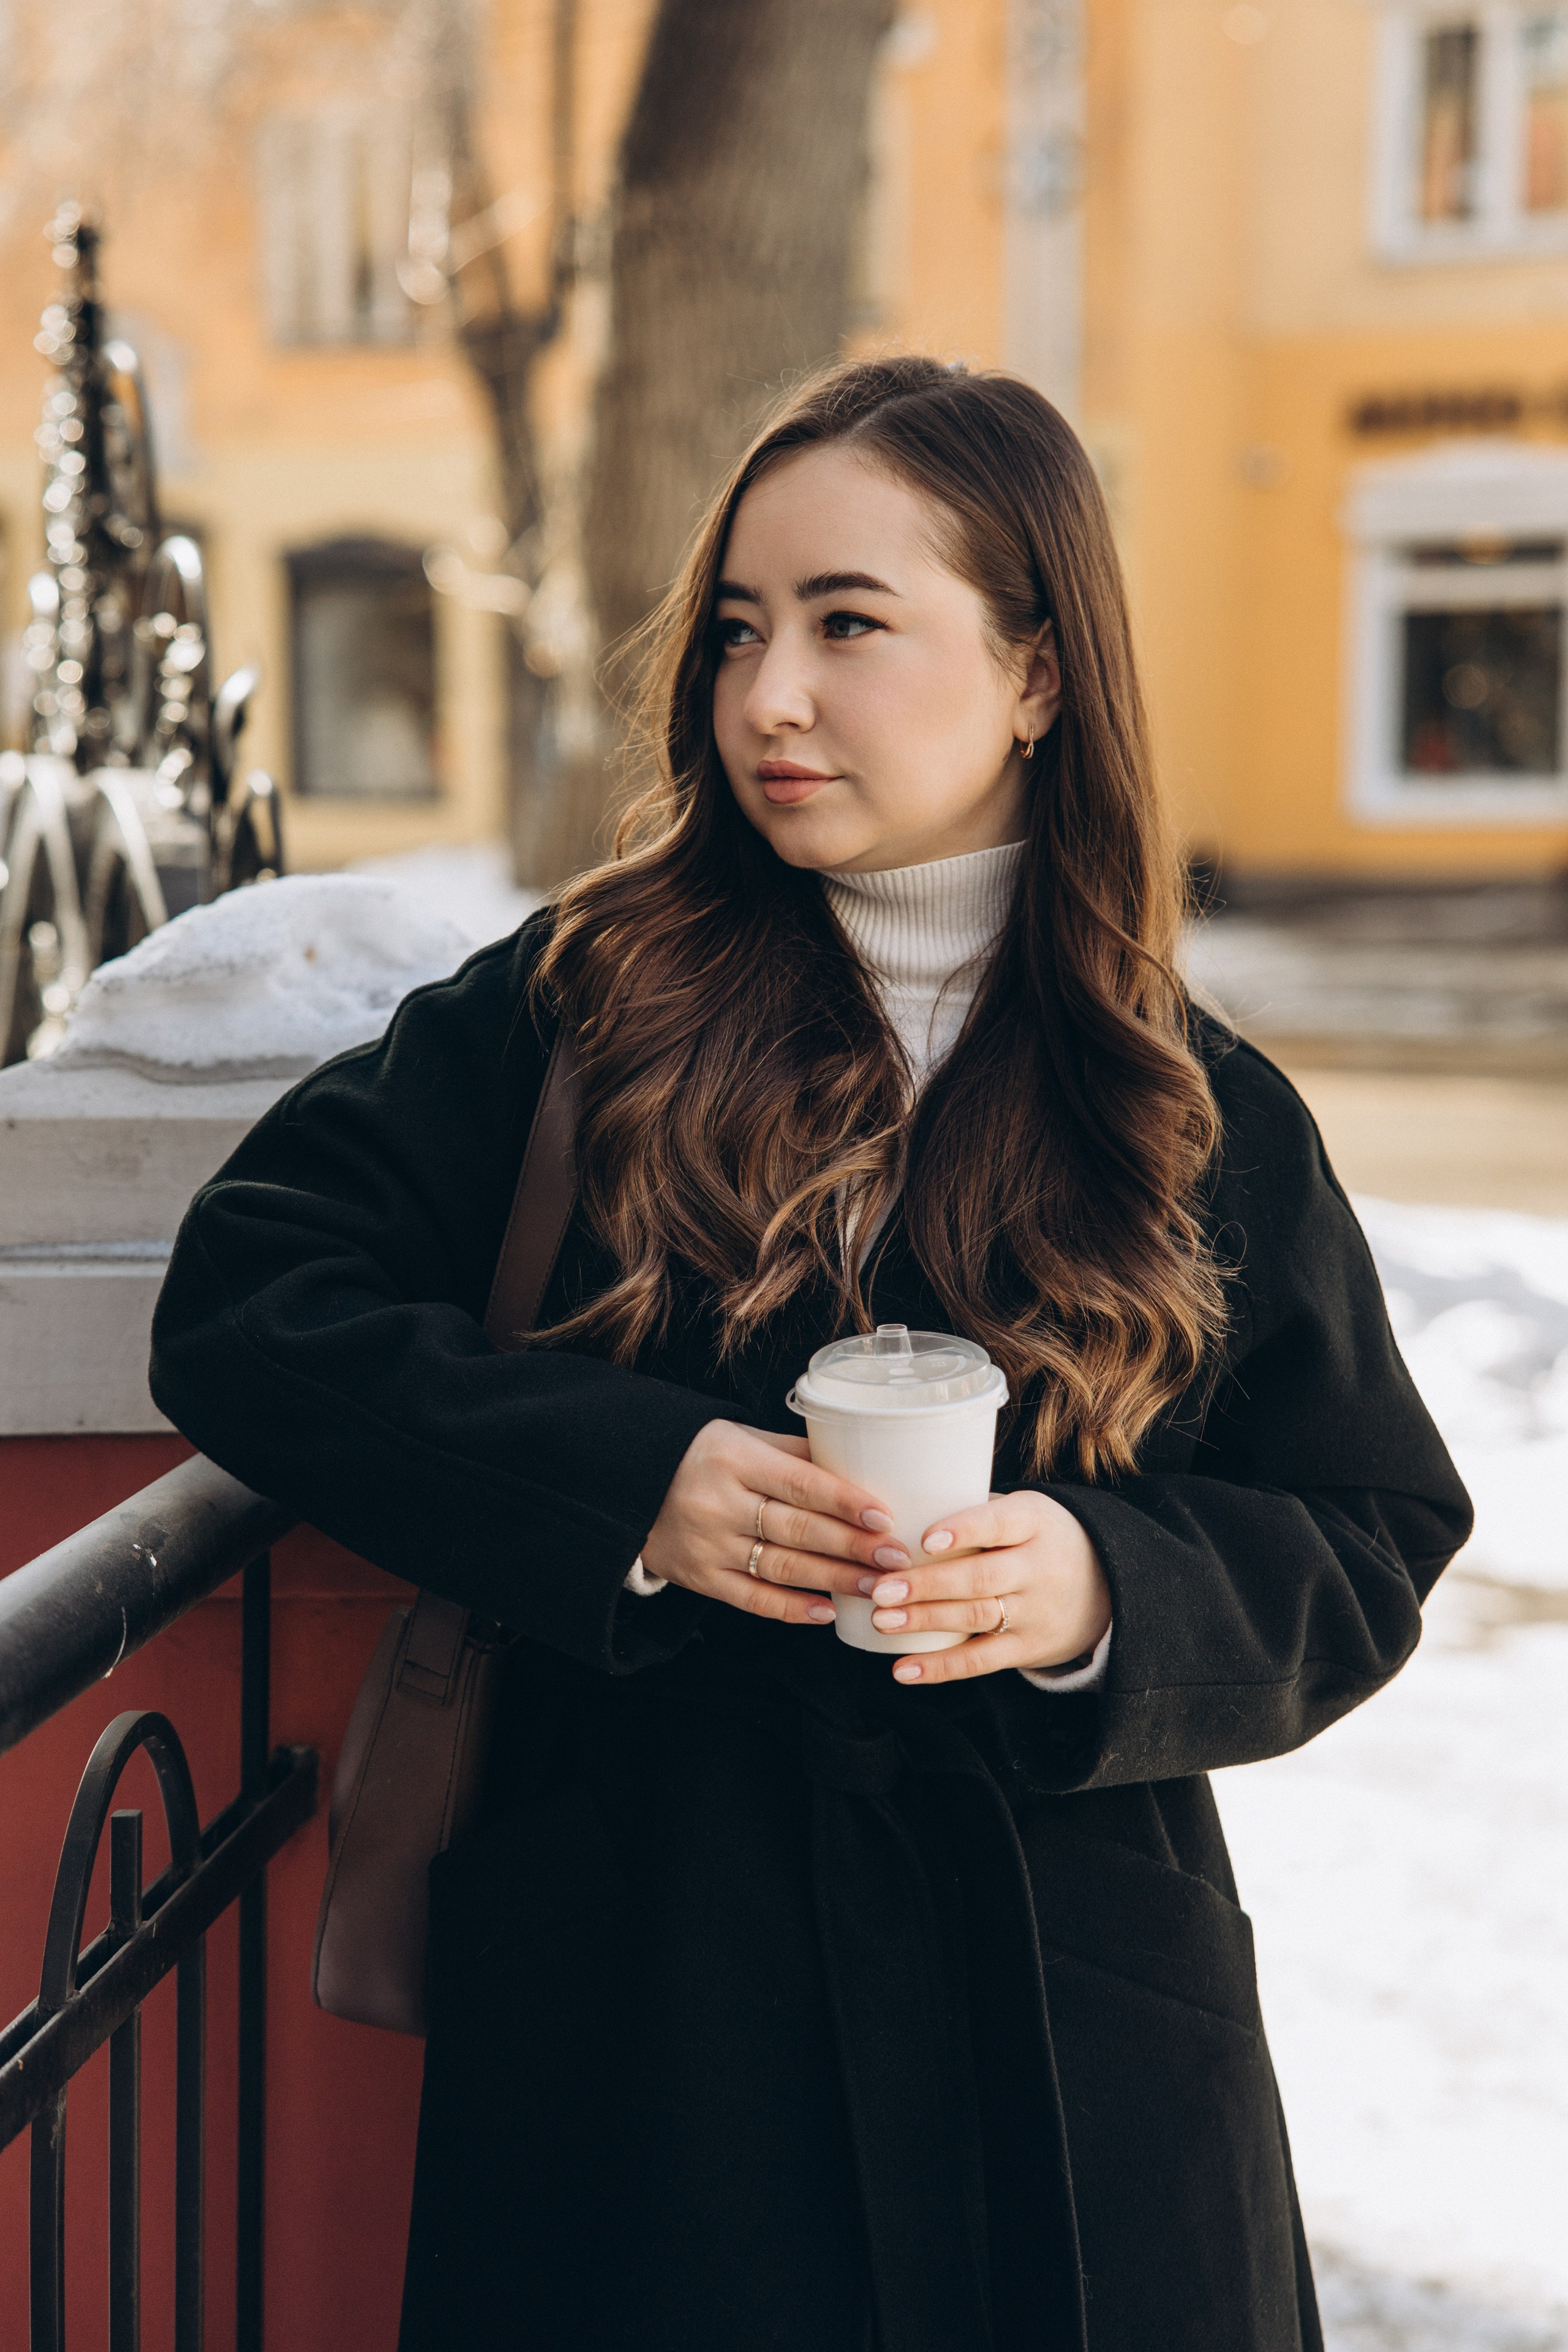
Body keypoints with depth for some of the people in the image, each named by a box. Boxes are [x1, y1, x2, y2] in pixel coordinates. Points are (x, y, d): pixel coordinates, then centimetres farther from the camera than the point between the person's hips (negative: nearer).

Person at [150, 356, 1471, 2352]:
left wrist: (1107, 1597, -18)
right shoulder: (579, 1008, -1)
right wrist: (629, 1482, -18)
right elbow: (244, 1305, -6)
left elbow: (1370, 1551, 4)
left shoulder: (1201, 1121, 1)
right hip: (633, 1996, -1)